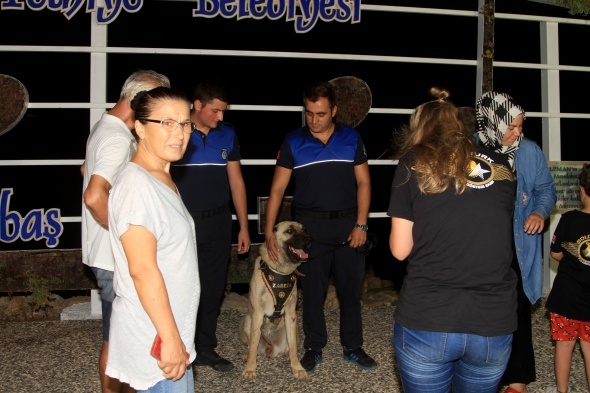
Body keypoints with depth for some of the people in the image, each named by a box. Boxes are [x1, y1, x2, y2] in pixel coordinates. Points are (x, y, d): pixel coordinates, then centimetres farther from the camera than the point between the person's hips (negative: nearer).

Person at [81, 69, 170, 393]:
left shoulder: (104, 127, 10)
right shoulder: (119, 139, -22)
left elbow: (87, 169, 28)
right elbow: (94, 197, -35)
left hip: (111, 253, 10)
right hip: (116, 257, -10)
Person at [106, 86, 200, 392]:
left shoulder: (162, 178, 9)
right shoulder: (137, 185, -20)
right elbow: (142, 270, -24)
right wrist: (171, 338, -22)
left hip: (171, 327, 9)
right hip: (155, 338, -9)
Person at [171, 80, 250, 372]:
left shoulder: (227, 134, 5)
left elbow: (236, 180, 10)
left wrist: (243, 226, 9)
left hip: (218, 222, 4)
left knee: (213, 288, 12)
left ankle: (205, 348, 26)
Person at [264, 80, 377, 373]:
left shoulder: (351, 138, 1)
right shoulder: (293, 142, -2)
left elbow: (363, 182, 4)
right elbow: (277, 188, -4)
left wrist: (361, 224, -4)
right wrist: (268, 231, -11)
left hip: (348, 222, 1)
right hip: (310, 225, -1)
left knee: (351, 287, 10)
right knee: (312, 289, 8)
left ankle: (352, 347, 26)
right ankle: (314, 347, 25)